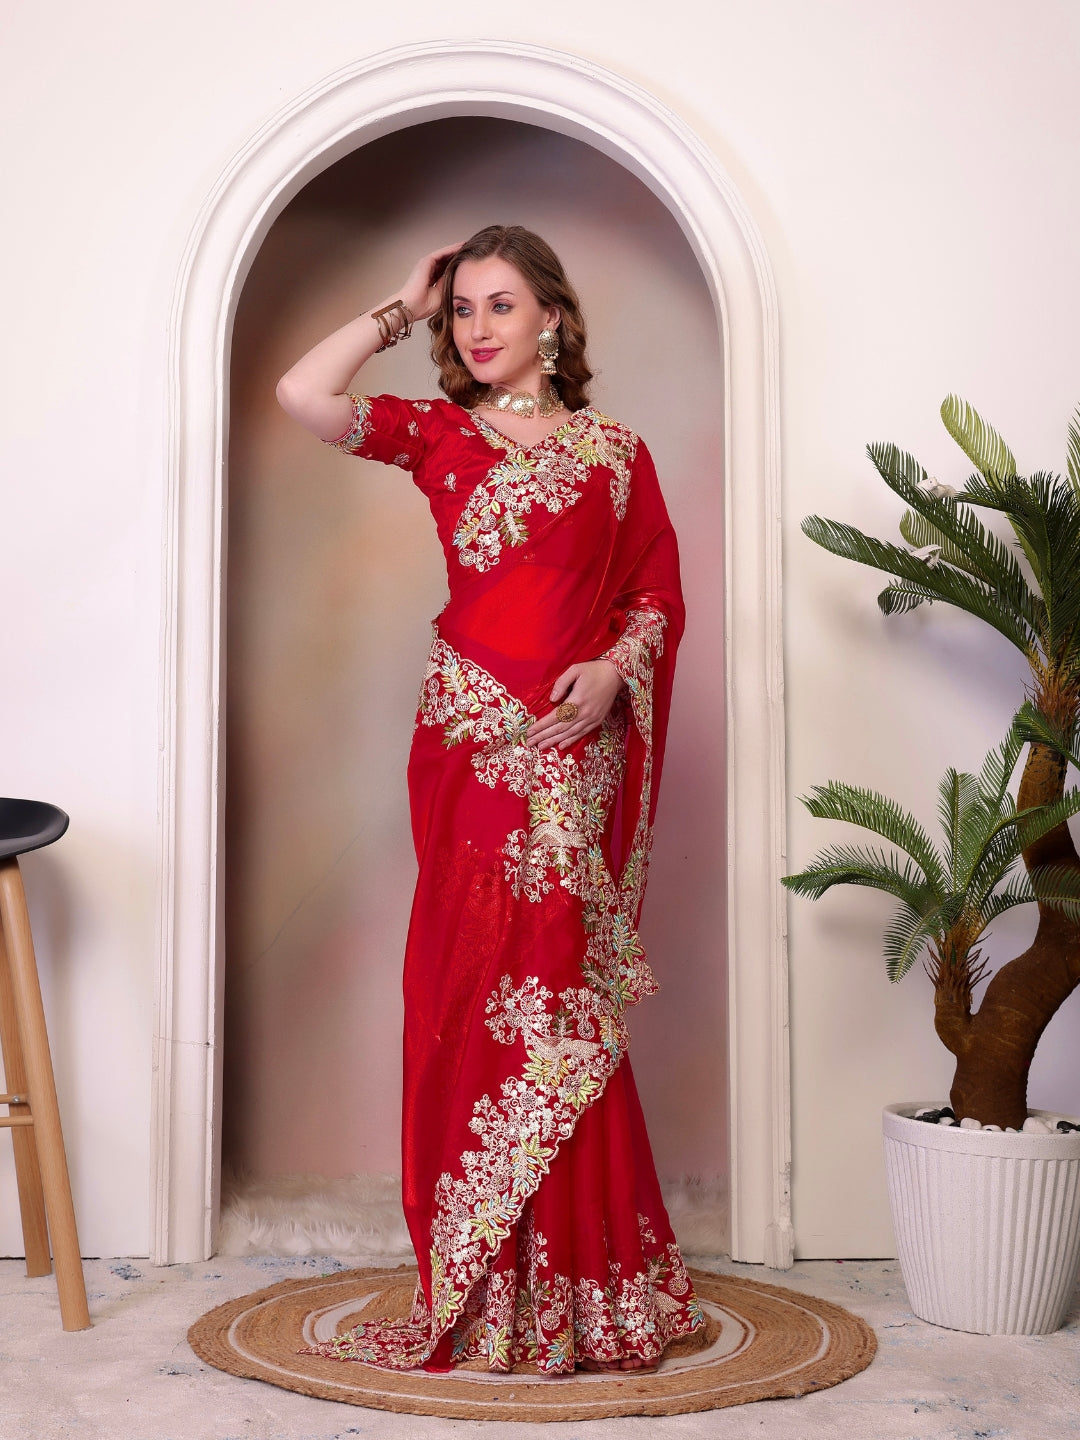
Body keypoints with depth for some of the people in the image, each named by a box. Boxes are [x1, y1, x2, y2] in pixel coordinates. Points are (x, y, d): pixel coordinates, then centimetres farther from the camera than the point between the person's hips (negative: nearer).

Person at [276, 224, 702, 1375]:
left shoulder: (615, 451, 11)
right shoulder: (438, 434, 10)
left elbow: (660, 593, 11)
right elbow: (301, 393, -5)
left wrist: (614, 667, -8)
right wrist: (399, 309, 6)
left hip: (573, 746, 0)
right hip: (466, 740, 1)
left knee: (556, 999, 0)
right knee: (473, 993, 1)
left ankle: (571, 1287, 14)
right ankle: (481, 1293, 14)